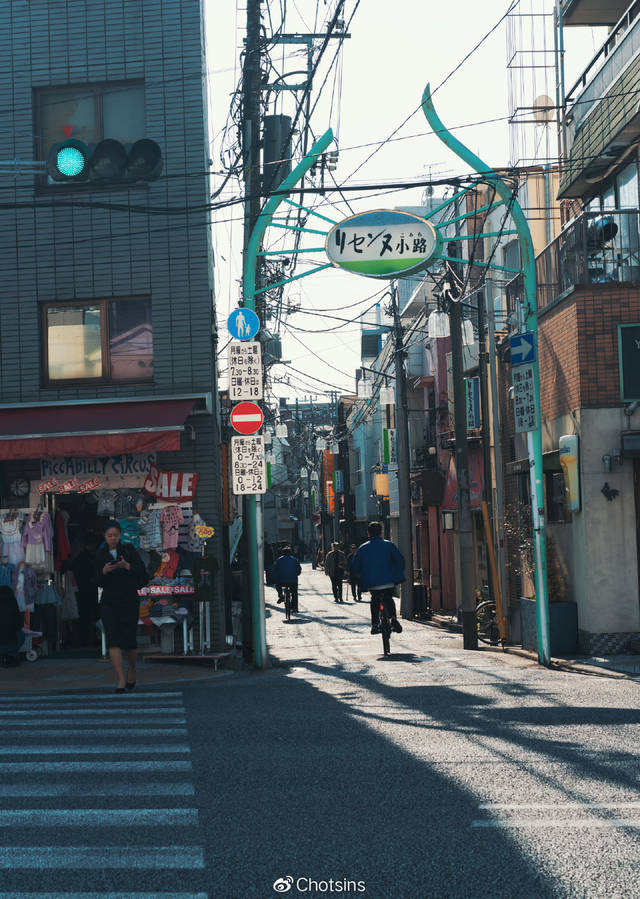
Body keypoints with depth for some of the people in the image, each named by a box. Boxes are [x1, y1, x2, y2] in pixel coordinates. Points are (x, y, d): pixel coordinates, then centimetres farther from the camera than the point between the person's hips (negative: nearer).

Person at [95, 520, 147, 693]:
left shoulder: (128, 550, 3)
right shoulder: (100, 555, 6)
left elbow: (142, 572, -6)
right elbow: (99, 582, 3)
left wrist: (127, 566, -24)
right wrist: (104, 572, -17)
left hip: (129, 602, -1)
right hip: (109, 603, 1)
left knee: (129, 642, 2)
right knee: (113, 641, -13)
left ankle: (132, 670, 32)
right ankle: (121, 681, -13)